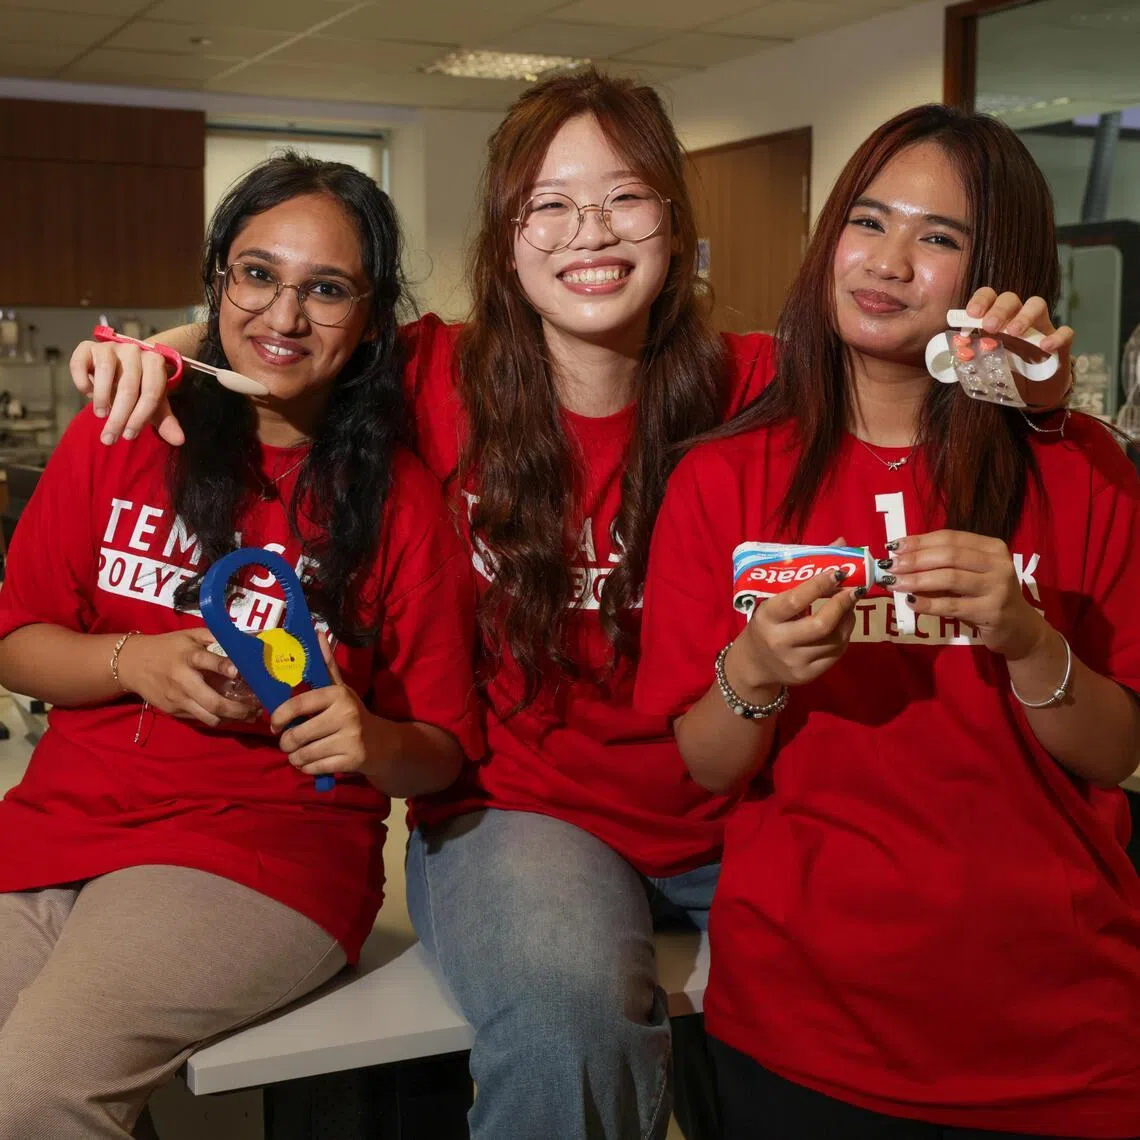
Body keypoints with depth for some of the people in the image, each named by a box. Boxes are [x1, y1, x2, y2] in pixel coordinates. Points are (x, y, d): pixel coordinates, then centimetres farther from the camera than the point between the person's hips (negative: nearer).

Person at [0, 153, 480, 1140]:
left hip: (266, 847, -3)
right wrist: (134, 663, -9)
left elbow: (445, 754, 3)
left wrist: (374, 743, -20)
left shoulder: (402, 501, 0)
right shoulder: (119, 437, 6)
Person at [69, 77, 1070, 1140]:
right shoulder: (441, 381, -4)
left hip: (718, 819, 3)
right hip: (514, 808, -2)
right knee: (571, 1016, -35)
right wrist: (160, 353, -9)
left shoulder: (749, 389, -3)